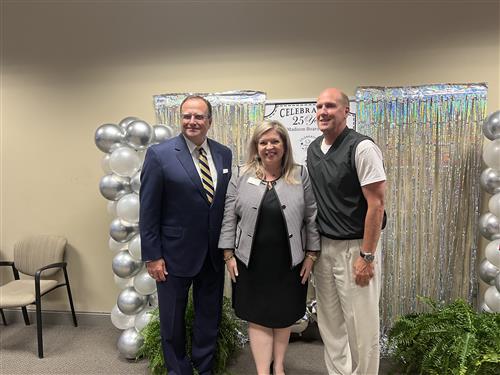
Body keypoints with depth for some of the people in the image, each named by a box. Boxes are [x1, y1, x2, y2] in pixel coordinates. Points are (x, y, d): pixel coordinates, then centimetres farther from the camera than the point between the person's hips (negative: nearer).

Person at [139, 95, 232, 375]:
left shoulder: (224, 154, 2)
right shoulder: (159, 154, -10)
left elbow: (227, 201, 6)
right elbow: (148, 210, -10)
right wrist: (152, 256, -10)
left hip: (214, 254, 4)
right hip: (175, 253, -3)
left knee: (210, 318, 18)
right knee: (173, 320, 15)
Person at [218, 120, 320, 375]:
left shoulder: (300, 176, 0)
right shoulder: (241, 177, 0)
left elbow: (311, 218, 0)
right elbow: (229, 218, 1)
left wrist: (311, 254, -2)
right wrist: (229, 254, -2)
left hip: (289, 262, 1)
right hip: (252, 262, 0)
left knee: (284, 316, 14)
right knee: (258, 317, 6)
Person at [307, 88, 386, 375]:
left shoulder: (361, 148, -13)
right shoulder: (313, 149, 8)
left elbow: (376, 205, -15)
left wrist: (367, 256, -16)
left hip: (355, 247, -6)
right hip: (323, 246, 7)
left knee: (361, 326, 7)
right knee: (330, 324, 16)